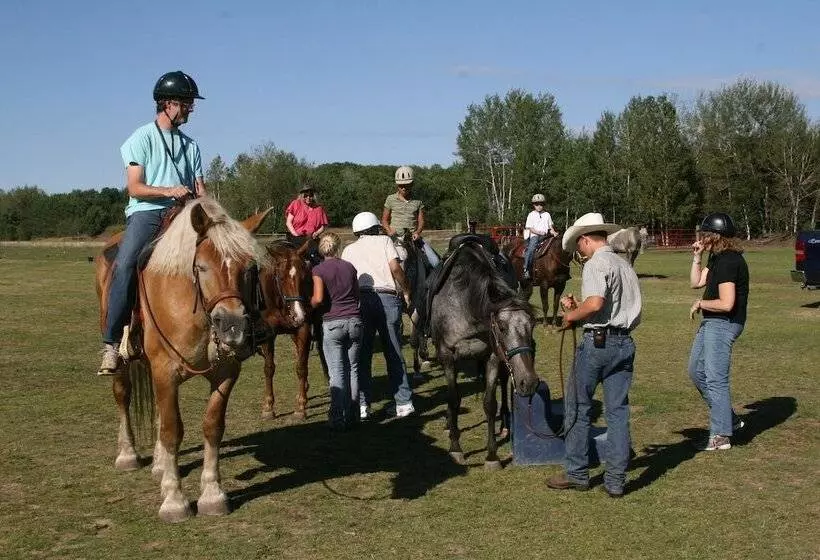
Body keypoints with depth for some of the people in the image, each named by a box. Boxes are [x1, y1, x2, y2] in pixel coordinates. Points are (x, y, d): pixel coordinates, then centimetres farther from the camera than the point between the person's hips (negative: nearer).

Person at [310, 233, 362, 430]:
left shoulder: (319, 270, -6)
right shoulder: (350, 267, 6)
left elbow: (318, 299, -16)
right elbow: (357, 295, 11)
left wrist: (309, 305, 4)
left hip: (332, 324, -3)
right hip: (354, 321, 3)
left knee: (337, 373, 1)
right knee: (353, 370, 11)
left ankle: (338, 418, 1)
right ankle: (352, 415, 17)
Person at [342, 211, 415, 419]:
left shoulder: (349, 249, 17)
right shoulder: (385, 240, 13)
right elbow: (395, 267, -3)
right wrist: (406, 291, 6)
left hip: (361, 300, 1)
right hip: (388, 298, 0)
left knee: (362, 354, 4)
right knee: (394, 353, 7)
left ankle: (362, 404, 0)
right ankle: (403, 402, 9)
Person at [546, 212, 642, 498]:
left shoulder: (595, 264, -10)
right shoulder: (625, 266, 16)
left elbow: (595, 303, -26)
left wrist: (572, 316, -8)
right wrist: (576, 308, 16)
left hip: (597, 342, -7)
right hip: (625, 343, 8)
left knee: (577, 407, 7)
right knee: (618, 411, 8)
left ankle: (577, 474, 13)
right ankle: (616, 480, 9)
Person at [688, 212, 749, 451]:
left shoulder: (729, 262, -22)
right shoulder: (717, 258, 11)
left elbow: (726, 304, -26)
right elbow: (696, 282, 16)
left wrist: (700, 303, -11)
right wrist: (697, 257, 7)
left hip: (723, 324, -11)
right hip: (711, 323, 11)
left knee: (715, 379, -5)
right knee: (696, 371, 20)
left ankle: (721, 436, 4)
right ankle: (729, 419, 29)